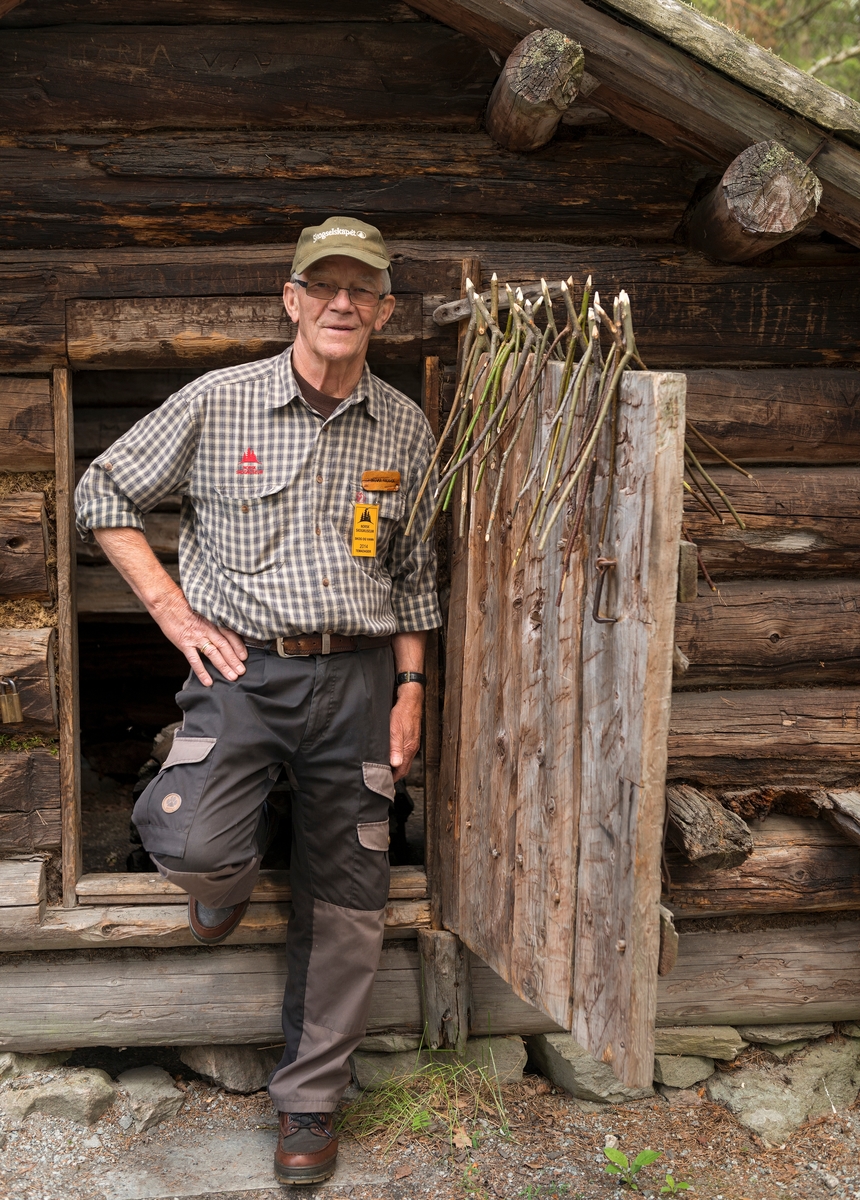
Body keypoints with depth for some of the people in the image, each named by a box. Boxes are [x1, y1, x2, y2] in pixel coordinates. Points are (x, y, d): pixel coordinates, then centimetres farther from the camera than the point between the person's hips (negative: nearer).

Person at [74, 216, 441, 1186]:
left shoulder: (406, 430, 7)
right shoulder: (217, 402, -3)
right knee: (192, 847, -26)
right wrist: (173, 609, -4)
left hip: (357, 678, 3)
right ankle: (227, 875, 14)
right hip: (244, 668, -2)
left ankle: (308, 1100, 26)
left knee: (344, 903, 7)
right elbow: (103, 495, 5)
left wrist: (409, 689, 8)